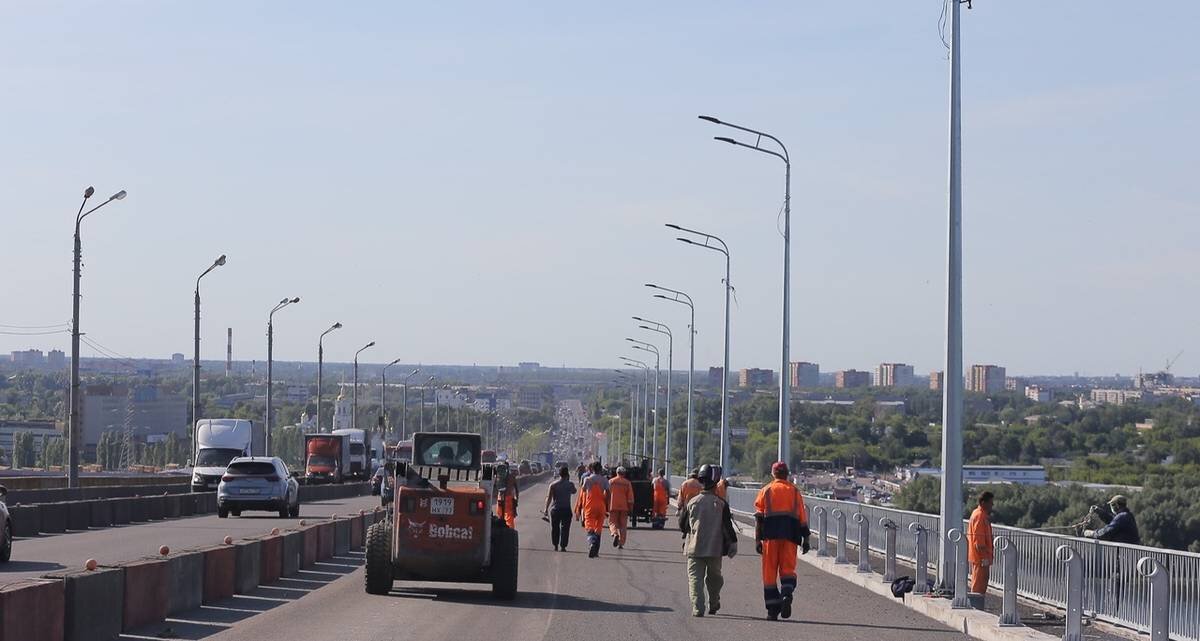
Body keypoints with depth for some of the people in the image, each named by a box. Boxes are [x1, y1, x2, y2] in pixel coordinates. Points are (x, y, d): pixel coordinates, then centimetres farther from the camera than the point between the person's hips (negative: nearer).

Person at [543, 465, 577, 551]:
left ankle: (555, 546, 15)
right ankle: (563, 546, -2)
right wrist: (568, 480, 19)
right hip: (566, 509, -1)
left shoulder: (553, 485, -3)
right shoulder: (570, 484, -4)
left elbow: (549, 498, -5)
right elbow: (574, 491, 19)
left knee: (555, 528, 13)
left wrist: (546, 509, 2)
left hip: (555, 509, 1)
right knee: (565, 528, 4)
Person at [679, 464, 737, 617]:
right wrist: (732, 544, 3)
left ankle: (697, 608, -14)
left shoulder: (691, 503, -3)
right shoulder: (721, 504, -6)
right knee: (714, 577, 18)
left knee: (695, 578, -1)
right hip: (715, 548, 0)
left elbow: (682, 526, 6)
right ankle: (714, 605, 29)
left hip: (694, 548, 0)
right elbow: (728, 527, -5)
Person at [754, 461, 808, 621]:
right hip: (790, 535, 1)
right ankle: (787, 594, -25)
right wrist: (805, 538, 12)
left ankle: (773, 609, 2)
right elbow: (803, 517, 9)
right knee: (788, 568, 4)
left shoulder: (766, 491, 9)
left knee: (770, 571, 4)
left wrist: (757, 540, 2)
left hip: (771, 535, -1)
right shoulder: (794, 491, 13)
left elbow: (759, 517, 2)